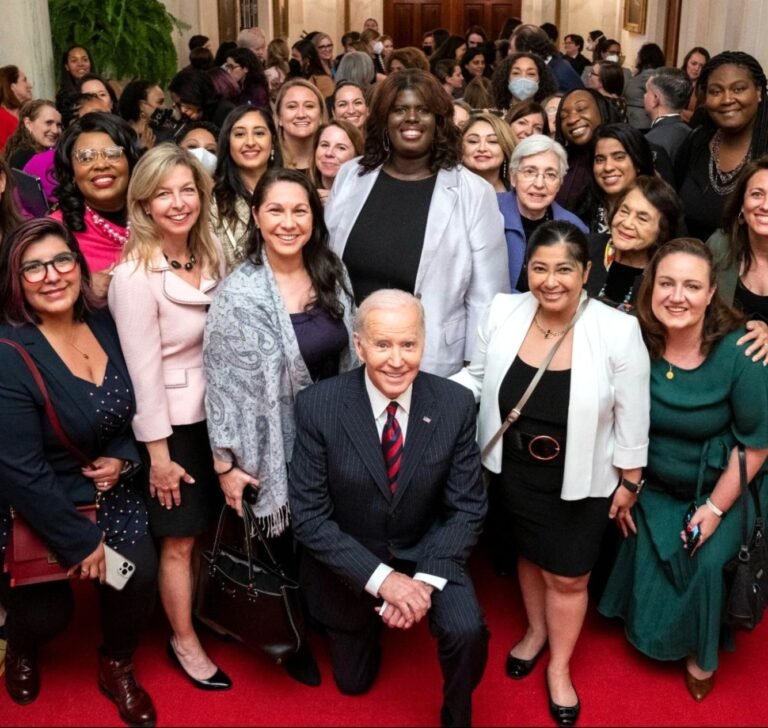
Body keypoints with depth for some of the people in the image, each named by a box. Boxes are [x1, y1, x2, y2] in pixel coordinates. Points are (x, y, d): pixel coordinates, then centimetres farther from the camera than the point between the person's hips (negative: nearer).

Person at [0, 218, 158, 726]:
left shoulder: (106, 326, -4)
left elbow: (134, 407, 11)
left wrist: (122, 457, -9)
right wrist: (79, 541, -18)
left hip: (107, 490, 5)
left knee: (140, 574, -11)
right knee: (47, 614, -1)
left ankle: (118, 669, 21)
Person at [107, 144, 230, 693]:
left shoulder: (212, 256, 0)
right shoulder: (135, 275, -19)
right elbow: (144, 371, -17)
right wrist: (158, 452, -14)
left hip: (215, 414, 6)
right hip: (172, 423, -6)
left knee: (207, 529, 17)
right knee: (179, 539, 8)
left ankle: (206, 614, 39)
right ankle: (184, 641, 28)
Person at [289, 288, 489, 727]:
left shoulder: (456, 404, -18)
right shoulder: (319, 405, -22)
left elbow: (467, 506, -11)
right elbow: (309, 516, -19)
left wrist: (427, 578, -25)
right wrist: (380, 578, -27)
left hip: (425, 554, 0)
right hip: (350, 563, 0)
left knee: (467, 631, -27)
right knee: (354, 681, 17)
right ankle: (367, 623, 48)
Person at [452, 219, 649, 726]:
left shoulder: (618, 331, -21)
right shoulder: (503, 313, -13)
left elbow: (632, 418, -11)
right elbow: (478, 377, 1)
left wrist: (629, 482, -3)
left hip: (583, 481, -3)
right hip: (516, 471, 3)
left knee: (568, 577, 14)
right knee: (530, 556, 25)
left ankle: (560, 667, 41)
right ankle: (536, 632, 54)